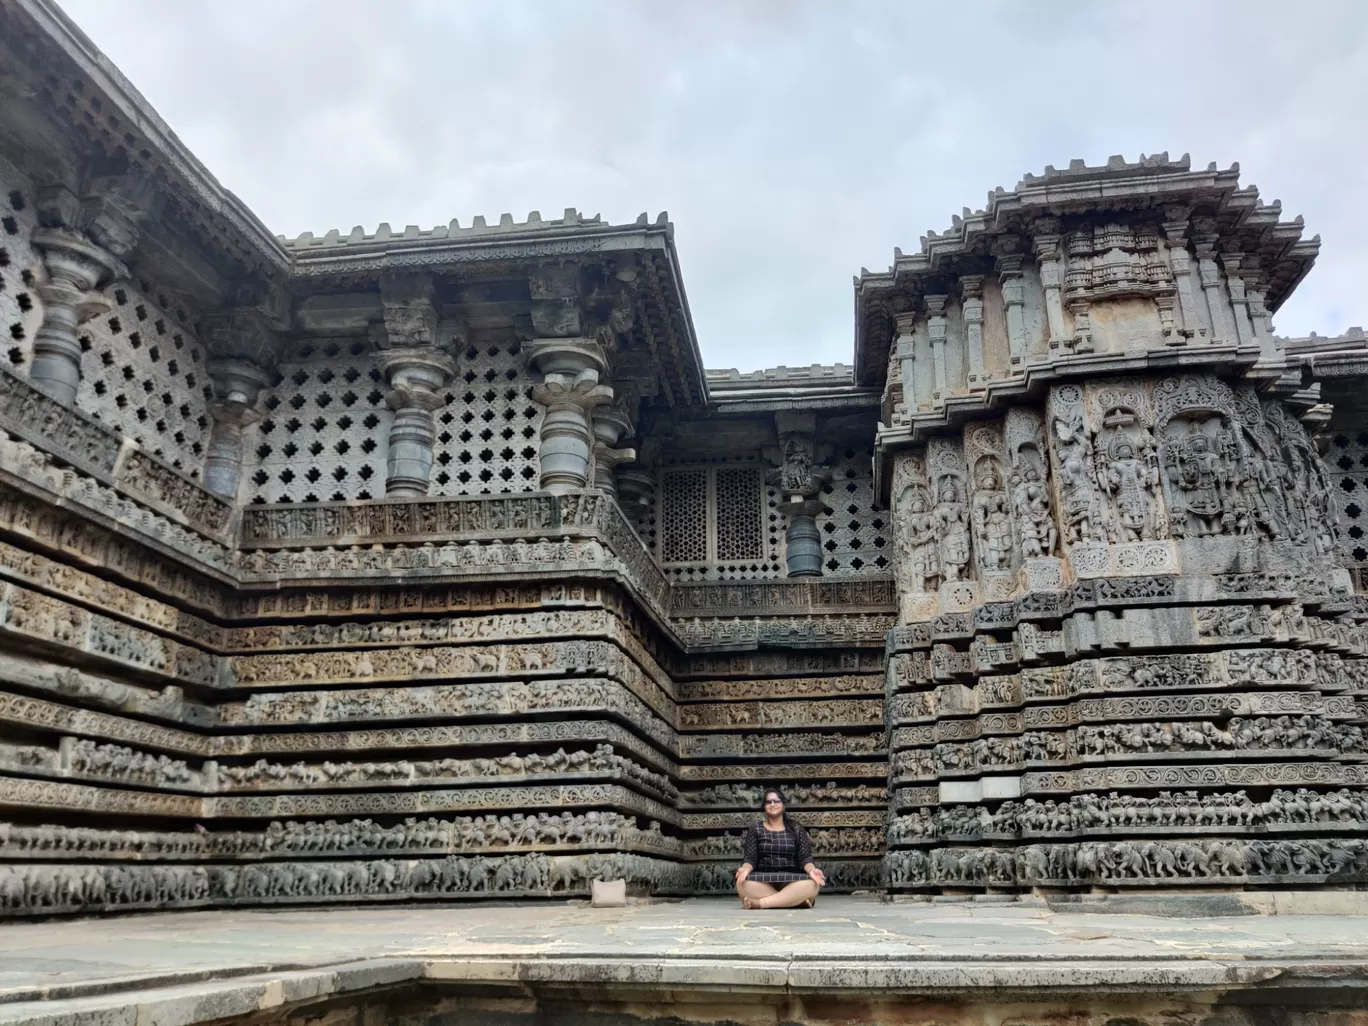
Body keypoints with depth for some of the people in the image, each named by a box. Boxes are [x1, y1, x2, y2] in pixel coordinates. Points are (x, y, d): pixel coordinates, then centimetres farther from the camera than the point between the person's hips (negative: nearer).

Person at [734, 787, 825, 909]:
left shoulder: (797, 830, 13)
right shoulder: (755, 829, 11)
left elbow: (805, 858, 2)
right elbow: (750, 859, 2)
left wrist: (811, 870, -22)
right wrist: (745, 869, -23)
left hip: (791, 881, 0)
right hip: (763, 881, 0)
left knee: (812, 884, -33)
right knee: (743, 884, -34)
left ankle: (760, 902, -32)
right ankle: (794, 900, -28)